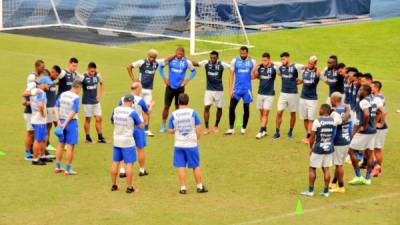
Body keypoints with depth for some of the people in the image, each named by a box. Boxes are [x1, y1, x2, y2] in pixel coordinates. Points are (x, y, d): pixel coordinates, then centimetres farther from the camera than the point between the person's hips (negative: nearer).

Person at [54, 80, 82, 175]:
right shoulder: (76, 98, -13)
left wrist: (59, 121, -2)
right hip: (71, 122, -6)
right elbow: (73, 113, -19)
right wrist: (65, 124, -16)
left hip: (61, 121, 6)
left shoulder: (62, 95, 5)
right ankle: (68, 169, 3)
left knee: (60, 144, 17)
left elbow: (56, 108, 2)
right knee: (70, 146, 0)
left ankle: (57, 167, 22)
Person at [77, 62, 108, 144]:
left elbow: (102, 84, 17)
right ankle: (88, 138, 14)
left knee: (99, 119, 4)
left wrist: (100, 95, 9)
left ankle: (100, 138, 12)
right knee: (88, 119, 3)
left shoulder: (97, 75, 0)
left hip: (96, 101, 5)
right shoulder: (83, 77, -15)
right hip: (87, 101, -5)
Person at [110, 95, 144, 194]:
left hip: (116, 140, 5)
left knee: (115, 162, 13)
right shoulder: (132, 112, -14)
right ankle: (129, 187, 3)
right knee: (129, 164, 1)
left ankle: (113, 185, 20)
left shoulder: (115, 110, 0)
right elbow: (141, 126, -5)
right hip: (127, 141, -5)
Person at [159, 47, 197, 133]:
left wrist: (187, 79, -2)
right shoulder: (170, 60, -5)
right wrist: (164, 77, 0)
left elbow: (193, 71, 9)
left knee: (178, 106, 6)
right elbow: (161, 67, 7)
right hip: (170, 86, 0)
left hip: (180, 87, 0)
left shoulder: (187, 62, -3)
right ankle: (163, 125, 9)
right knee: (166, 106, -2)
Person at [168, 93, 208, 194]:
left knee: (181, 167, 6)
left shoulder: (173, 115, -3)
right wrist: (197, 139, 7)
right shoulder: (192, 112, -6)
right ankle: (200, 186, 18)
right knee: (196, 166, 11)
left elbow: (171, 131, 0)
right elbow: (198, 128, -7)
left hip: (179, 144, 0)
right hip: (192, 144, 0)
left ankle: (183, 188, 6)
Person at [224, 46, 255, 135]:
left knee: (246, 108, 6)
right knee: (231, 107, -7)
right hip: (237, 88, 0)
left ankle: (244, 128, 20)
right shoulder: (235, 61, 0)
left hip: (247, 89, 0)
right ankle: (231, 128, 1)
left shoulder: (252, 62, 2)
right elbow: (231, 75, 1)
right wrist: (230, 89, -5)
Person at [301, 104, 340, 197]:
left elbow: (312, 137, -10)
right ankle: (326, 191, 12)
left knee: (312, 168, 8)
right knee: (326, 169, 10)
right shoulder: (334, 121, -5)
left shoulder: (317, 121, -14)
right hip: (329, 149, 4)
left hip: (318, 149, -4)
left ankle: (310, 190, 11)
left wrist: (311, 147, 4)